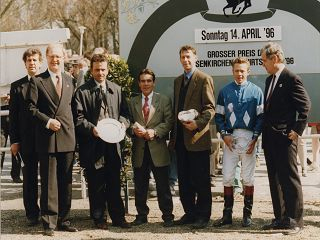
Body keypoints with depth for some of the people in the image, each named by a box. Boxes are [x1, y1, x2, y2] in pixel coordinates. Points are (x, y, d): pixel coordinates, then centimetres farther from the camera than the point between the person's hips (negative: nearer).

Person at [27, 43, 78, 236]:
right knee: (49, 182, 0)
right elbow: (31, 108, -4)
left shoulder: (70, 80, 14)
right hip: (47, 139, -4)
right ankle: (49, 223, 7)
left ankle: (64, 220, 17)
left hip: (68, 138, 4)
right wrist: (47, 121, -14)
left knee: (66, 182, 9)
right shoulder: (37, 81, 2)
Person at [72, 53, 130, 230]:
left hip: (113, 143, 3)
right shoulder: (82, 91, -1)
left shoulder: (116, 90, 12)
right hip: (92, 144, -3)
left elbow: (124, 113, 13)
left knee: (114, 183, 8)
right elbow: (78, 118, -5)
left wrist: (120, 124, -8)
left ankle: (117, 217, 17)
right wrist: (92, 129, -20)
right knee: (96, 185, 5)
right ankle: (98, 218, 16)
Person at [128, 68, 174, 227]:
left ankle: (167, 216, 9)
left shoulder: (164, 100, 5)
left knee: (163, 186, 0)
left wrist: (154, 132, -16)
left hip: (158, 149, -3)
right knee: (140, 186, 9)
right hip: (139, 150, 3)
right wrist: (134, 129, -12)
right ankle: (141, 215, 21)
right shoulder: (132, 102, 13)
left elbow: (168, 122, -3)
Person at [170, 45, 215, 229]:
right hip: (180, 137, 7)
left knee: (201, 180, -1)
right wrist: (174, 134, 12)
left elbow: (210, 108, -10)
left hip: (198, 137, -7)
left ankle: (203, 216, 7)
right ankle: (190, 213, 20)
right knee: (184, 179, 11)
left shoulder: (204, 79, -5)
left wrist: (198, 123, -24)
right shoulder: (177, 81, 17)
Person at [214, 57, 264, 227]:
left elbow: (261, 116, 2)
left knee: (248, 178, 4)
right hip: (230, 138, 1)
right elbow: (218, 116, 10)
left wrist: (255, 138, -6)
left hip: (249, 138, -1)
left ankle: (247, 214, 12)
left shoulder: (256, 91, 4)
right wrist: (224, 134, -4)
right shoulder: (225, 91, 8)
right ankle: (227, 214, 9)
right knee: (227, 177, 1)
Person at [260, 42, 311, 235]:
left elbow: (305, 105, -13)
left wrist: (297, 130, -15)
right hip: (270, 138, 9)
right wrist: (264, 131, 13)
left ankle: (295, 221, 1)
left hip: (285, 138, -9)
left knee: (290, 179, -5)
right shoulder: (269, 80, 15)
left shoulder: (292, 79, -11)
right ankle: (281, 218, 19)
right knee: (275, 180, 11)